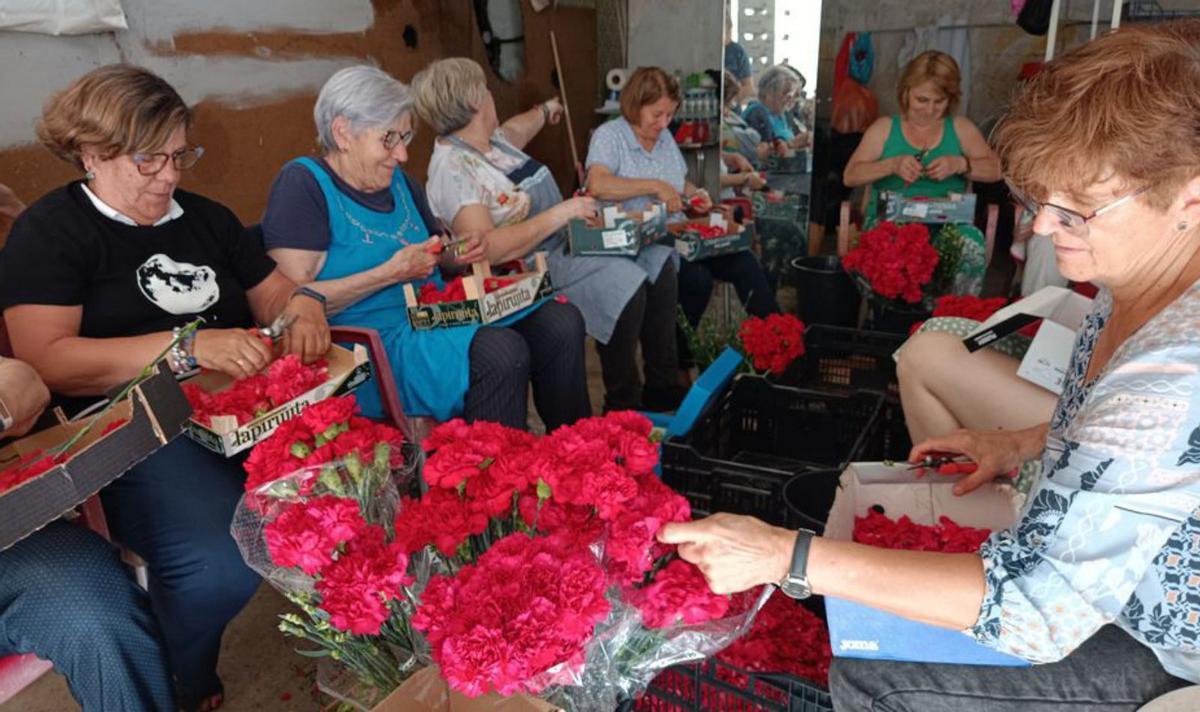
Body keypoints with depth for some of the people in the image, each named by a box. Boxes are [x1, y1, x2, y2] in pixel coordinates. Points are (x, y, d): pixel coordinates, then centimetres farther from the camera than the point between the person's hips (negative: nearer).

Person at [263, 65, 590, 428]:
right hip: (376, 340, -8)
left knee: (561, 323, -9)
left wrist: (459, 255, 5)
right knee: (500, 353, -33)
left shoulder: (399, 181, 17)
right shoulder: (303, 183, -6)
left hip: (438, 316, 8)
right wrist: (391, 273, -17)